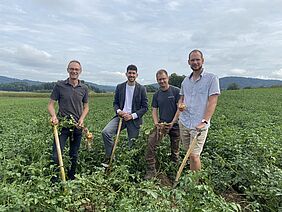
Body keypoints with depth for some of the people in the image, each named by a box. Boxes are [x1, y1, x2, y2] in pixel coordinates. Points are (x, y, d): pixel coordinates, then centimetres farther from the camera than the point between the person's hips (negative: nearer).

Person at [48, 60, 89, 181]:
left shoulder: (84, 88, 5)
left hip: (77, 126, 3)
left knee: (74, 156, 14)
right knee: (56, 156, -8)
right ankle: (54, 181, 9)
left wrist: (81, 119, -4)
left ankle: (71, 178, 31)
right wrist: (53, 116, -20)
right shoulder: (59, 86, -2)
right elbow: (51, 104, 0)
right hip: (62, 124, -2)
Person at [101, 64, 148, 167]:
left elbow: (145, 107, -1)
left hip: (134, 119, -1)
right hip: (121, 116, 2)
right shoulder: (119, 87, 6)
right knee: (105, 132, -19)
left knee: (133, 144, 4)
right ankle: (109, 156, -3)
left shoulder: (141, 89, -1)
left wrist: (132, 116, -13)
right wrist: (119, 111, -11)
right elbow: (115, 103, 11)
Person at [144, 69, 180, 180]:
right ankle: (151, 170, -11)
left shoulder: (176, 91, -6)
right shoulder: (156, 94, 7)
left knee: (175, 150, 9)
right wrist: (157, 124, -9)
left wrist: (172, 123, -14)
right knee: (151, 142, -18)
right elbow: (154, 110, 7)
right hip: (161, 124, 3)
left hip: (175, 125, -2)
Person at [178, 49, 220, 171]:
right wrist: (180, 104, -3)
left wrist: (204, 121, -20)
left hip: (199, 125, -5)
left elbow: (212, 102, -11)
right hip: (184, 122, 5)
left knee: (194, 155, -6)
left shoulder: (211, 78, -4)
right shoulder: (185, 80, 12)